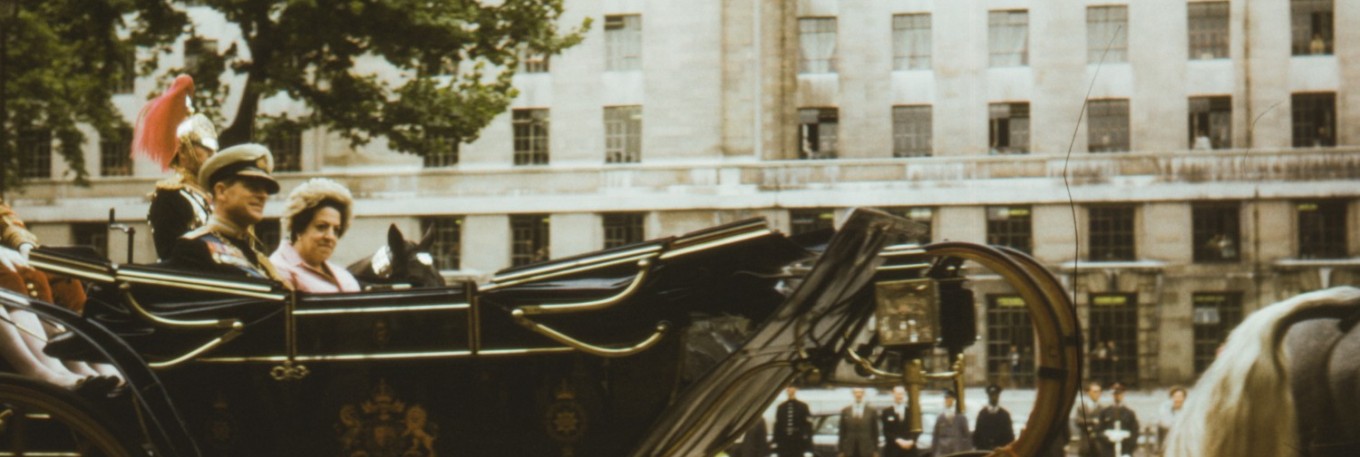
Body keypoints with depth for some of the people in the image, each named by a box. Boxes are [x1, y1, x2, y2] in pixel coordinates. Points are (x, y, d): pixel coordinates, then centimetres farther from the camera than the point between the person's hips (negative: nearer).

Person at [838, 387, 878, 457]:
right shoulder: (845, 411, 8)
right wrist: (841, 450, 4)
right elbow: (842, 432, 9)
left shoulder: (871, 412, 5)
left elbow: (875, 432, 6)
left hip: (866, 451, -1)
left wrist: (875, 451, 2)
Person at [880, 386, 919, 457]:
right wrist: (898, 440, -14)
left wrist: (911, 441, -12)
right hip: (892, 450, -1)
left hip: (910, 450, 1)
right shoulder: (886, 412, 8)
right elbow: (886, 431, 0)